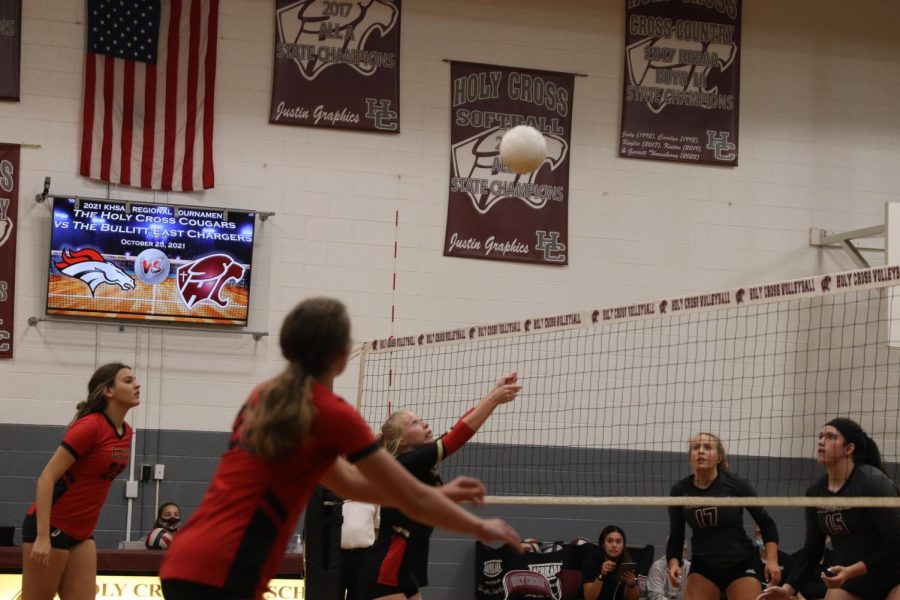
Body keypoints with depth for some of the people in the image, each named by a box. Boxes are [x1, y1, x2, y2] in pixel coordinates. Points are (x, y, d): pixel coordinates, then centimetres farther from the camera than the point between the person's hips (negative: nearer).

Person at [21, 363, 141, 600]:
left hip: (81, 533, 8)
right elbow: (46, 478, -20)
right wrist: (43, 536, -25)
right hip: (52, 527, -8)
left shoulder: (126, 432, 6)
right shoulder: (90, 426, -17)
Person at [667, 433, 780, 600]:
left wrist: (772, 560, -14)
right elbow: (676, 536, 3)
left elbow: (766, 523, -3)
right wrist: (674, 564, -15)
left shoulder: (735, 484, -12)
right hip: (703, 567, 2)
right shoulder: (680, 491, -7)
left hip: (742, 564, -2)